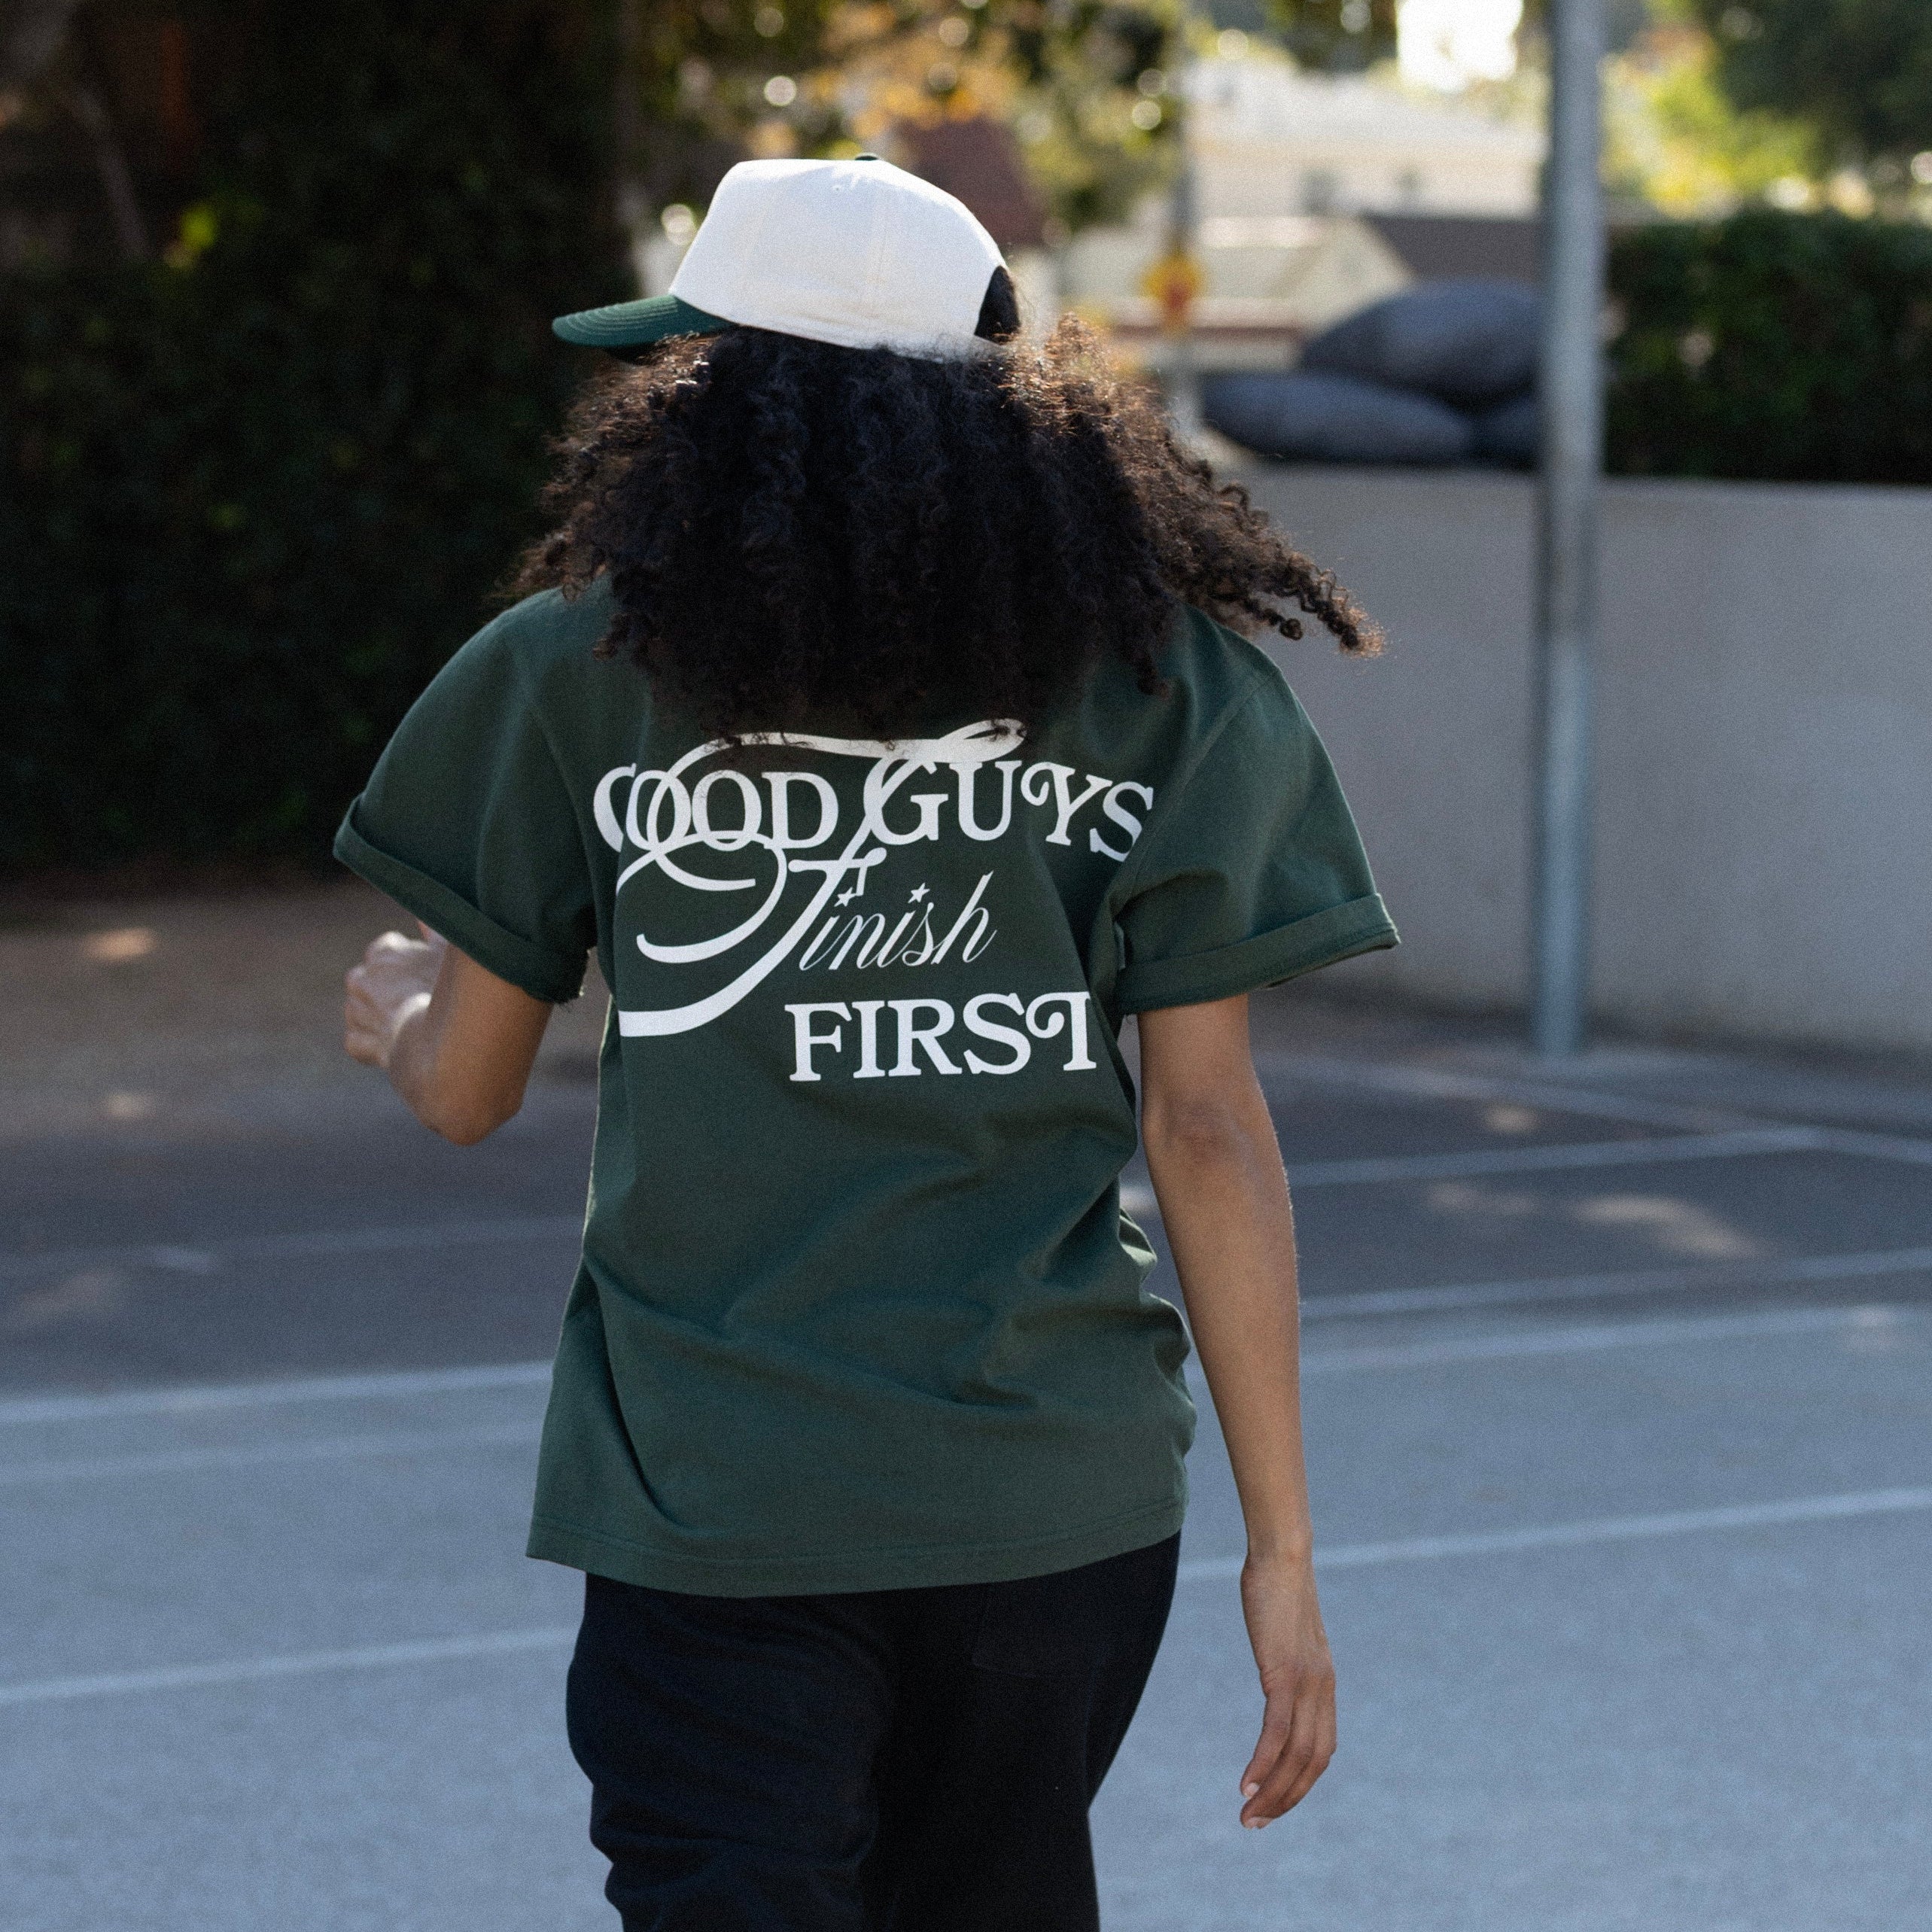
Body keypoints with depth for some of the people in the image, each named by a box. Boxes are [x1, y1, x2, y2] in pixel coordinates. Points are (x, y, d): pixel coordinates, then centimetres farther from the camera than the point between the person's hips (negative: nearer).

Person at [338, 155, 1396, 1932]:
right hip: (1063, 1504, 3)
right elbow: (1210, 1131, -1)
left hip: (714, 1506, -3)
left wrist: (395, 1007, 31)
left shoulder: (581, 671, -3)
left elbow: (465, 1092, 6)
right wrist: (1282, 1549, 4)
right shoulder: (1165, 684, 0)